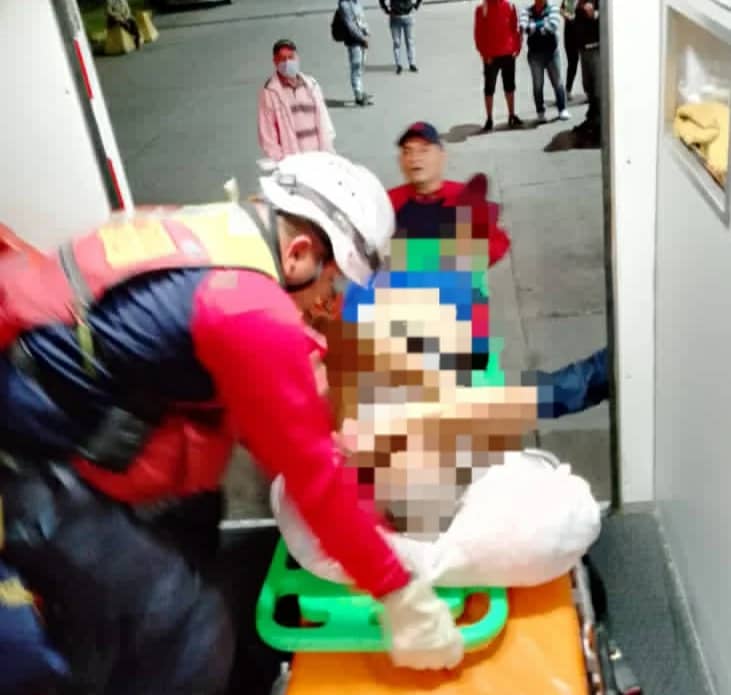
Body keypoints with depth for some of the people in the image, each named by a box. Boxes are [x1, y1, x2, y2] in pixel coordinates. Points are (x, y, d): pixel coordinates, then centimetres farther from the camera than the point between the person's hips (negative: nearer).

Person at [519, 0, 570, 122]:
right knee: (538, 84, 2)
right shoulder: (527, 11, 3)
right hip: (535, 53, 0)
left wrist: (535, 27, -8)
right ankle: (540, 112, 11)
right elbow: (524, 27, -14)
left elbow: (553, 25, -15)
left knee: (557, 82, 2)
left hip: (551, 51, 0)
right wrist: (543, 26, -13)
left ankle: (562, 109, 12)